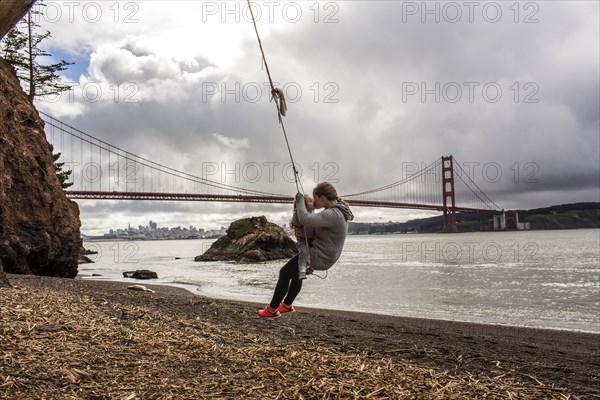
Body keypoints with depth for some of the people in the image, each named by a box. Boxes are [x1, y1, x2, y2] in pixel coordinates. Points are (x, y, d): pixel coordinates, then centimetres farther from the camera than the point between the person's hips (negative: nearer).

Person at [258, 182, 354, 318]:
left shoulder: (332, 214, -29)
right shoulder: (339, 210, 3)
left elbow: (305, 219, -39)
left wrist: (300, 200, -23)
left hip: (318, 258, -10)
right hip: (326, 255, 10)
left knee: (285, 273, 9)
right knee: (297, 272, 31)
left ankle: (272, 309, 22)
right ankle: (287, 305, 44)